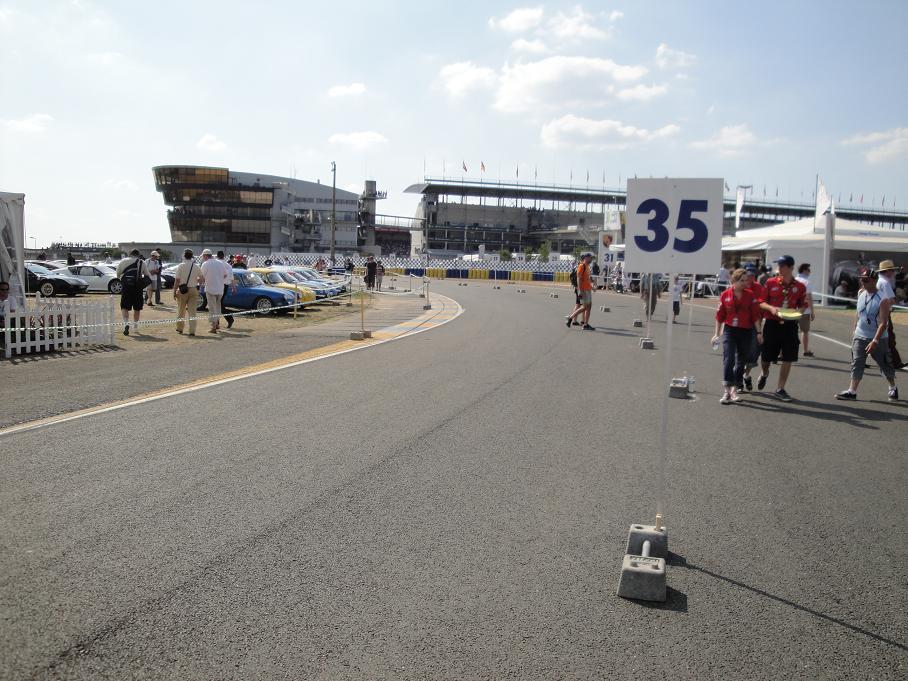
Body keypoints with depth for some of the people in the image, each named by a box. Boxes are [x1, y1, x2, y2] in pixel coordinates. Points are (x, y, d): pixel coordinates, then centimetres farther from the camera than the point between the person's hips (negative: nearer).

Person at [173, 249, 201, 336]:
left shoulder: (180, 266, -8)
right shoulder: (197, 267, 0)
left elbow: (177, 280, -9)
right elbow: (202, 278, 9)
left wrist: (174, 291, -3)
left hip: (182, 290, -2)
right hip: (193, 290, 2)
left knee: (181, 311, 13)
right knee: (192, 311, 3)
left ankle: (179, 329, 24)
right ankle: (192, 331, -3)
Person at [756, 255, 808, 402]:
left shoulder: (800, 287, 1)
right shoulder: (771, 283, -2)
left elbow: (803, 305, 11)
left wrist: (798, 312, -10)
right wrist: (771, 308, -18)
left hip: (790, 325, 1)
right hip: (772, 323, -1)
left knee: (788, 359, 1)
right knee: (766, 356, 6)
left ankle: (780, 389, 13)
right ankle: (764, 374, 42)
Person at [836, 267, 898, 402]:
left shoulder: (882, 300, -19)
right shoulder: (861, 294, 1)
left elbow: (883, 323, -21)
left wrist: (874, 341, -26)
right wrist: (855, 330, 16)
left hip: (877, 339, -5)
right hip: (860, 336, 5)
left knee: (885, 365, 10)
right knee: (856, 363, -1)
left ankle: (893, 388, 32)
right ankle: (852, 391, 0)